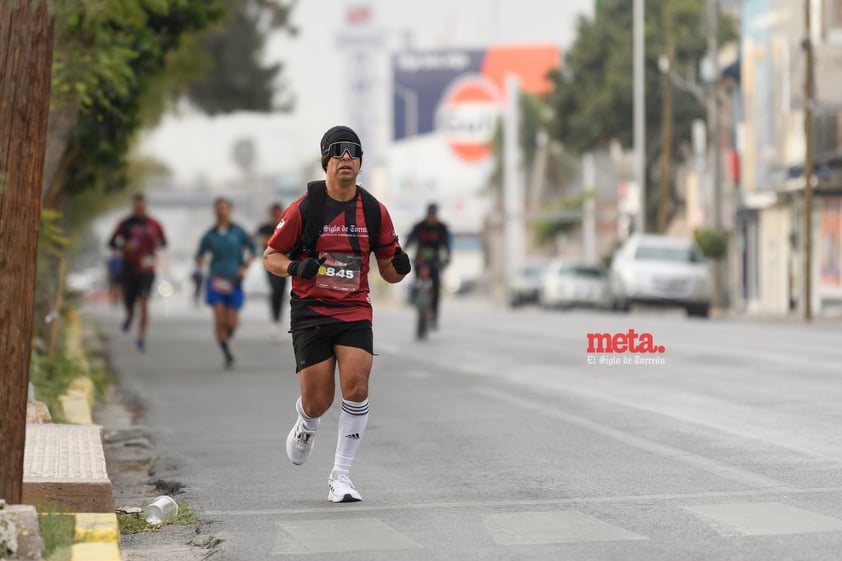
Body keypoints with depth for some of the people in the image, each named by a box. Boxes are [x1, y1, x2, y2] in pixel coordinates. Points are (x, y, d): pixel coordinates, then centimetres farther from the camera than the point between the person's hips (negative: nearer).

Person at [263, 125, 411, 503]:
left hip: (355, 312, 2)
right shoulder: (304, 208, -5)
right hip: (310, 312, -2)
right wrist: (295, 267, -19)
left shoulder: (375, 211, 3)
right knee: (318, 402, -3)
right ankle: (305, 428, 37)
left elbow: (388, 271, 10)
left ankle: (340, 476, -6)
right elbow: (270, 256, 2)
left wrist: (399, 267, -14)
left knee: (356, 388, -18)